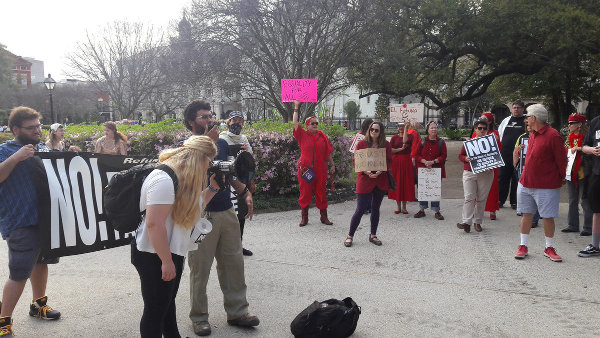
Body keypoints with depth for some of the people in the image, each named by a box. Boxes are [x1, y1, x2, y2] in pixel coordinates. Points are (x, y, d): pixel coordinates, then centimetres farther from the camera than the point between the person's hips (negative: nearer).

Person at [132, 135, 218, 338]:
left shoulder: (182, 178, 8)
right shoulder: (164, 179, -26)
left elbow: (191, 208, 17)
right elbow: (154, 224, -29)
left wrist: (212, 188, 6)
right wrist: (166, 262, -25)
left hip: (172, 253, 11)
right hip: (155, 257, -11)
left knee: (168, 303, 25)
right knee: (155, 310, 5)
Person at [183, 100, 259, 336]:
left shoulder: (222, 143, 11)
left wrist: (245, 193, 11)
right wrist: (208, 143, -24)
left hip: (227, 213, 6)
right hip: (201, 216, -6)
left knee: (233, 264, 10)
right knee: (200, 268, 4)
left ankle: (237, 311, 23)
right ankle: (199, 317, 20)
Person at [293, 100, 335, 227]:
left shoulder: (322, 136, 8)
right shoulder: (303, 135, 2)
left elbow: (328, 152, 12)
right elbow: (295, 123, -8)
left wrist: (332, 165, 9)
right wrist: (296, 108, -8)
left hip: (320, 169, 2)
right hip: (305, 168, -2)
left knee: (321, 192, 7)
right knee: (305, 192, 2)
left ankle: (324, 217, 16)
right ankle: (304, 217, 12)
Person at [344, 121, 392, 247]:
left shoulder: (386, 145, 3)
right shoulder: (362, 144, -2)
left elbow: (389, 161, 4)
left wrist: (381, 171, -15)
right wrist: (366, 172, -18)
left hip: (381, 179, 3)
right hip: (365, 180, -3)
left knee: (376, 208, 12)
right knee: (360, 209, -5)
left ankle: (373, 235, 26)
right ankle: (350, 236, 10)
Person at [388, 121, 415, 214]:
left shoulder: (410, 136, 4)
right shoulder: (394, 137, 8)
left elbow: (405, 141, -19)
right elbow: (390, 150, -1)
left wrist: (406, 129, -15)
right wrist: (400, 149, -13)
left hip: (406, 161, -1)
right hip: (395, 162, 1)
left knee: (406, 183, 0)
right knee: (396, 183, 3)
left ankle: (404, 207, 11)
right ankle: (398, 207, 13)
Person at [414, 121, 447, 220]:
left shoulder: (441, 142, 3)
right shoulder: (422, 141, 5)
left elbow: (444, 156, -2)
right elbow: (417, 155, 2)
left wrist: (433, 161, -15)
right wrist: (425, 161, -15)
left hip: (437, 169, -1)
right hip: (423, 169, 1)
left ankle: (437, 211, 12)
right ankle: (422, 210, 16)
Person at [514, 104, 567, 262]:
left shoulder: (553, 135, -14)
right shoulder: (533, 135, 11)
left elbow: (561, 160, -10)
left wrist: (561, 178, -1)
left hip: (547, 186, -7)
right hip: (526, 183, 7)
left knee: (548, 217, 4)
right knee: (527, 215, 10)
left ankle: (549, 248, 18)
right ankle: (523, 246, 19)